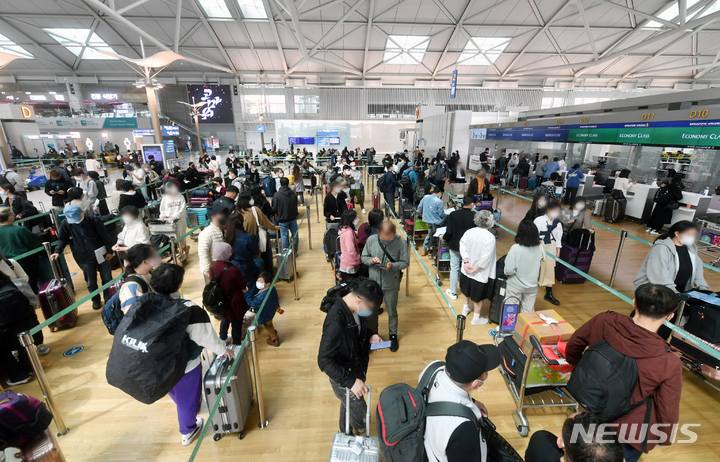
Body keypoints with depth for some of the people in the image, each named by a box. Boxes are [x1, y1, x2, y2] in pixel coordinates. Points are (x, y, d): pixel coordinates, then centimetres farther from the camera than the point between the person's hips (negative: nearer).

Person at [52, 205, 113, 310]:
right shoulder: (66, 224, -8)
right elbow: (62, 239, 4)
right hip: (85, 257, 2)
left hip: (101, 254, -1)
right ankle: (96, 300, 31)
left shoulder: (93, 221, -13)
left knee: (107, 278, 10)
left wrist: (109, 251, -4)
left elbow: (105, 236, -7)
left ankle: (109, 299, 28)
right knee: (91, 282, 11)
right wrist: (57, 251, -12)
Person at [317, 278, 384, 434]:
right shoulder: (335, 321, -37)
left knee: (349, 405, 30)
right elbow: (324, 361, -31)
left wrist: (371, 335, -12)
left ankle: (345, 436, 57)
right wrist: (350, 381, -31)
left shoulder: (356, 309, -13)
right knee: (361, 418, 9)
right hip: (343, 379, -8)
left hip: (357, 371, 8)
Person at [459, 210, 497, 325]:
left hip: (466, 270, 5)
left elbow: (462, 247, -10)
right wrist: (476, 269, -15)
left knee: (466, 290, 28)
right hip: (480, 273, -5)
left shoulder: (468, 232, -10)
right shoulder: (490, 237, -25)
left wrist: (466, 262, -10)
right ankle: (476, 318, 31)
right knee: (478, 297, 14)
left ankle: (465, 308, 49)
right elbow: (485, 257, -26)